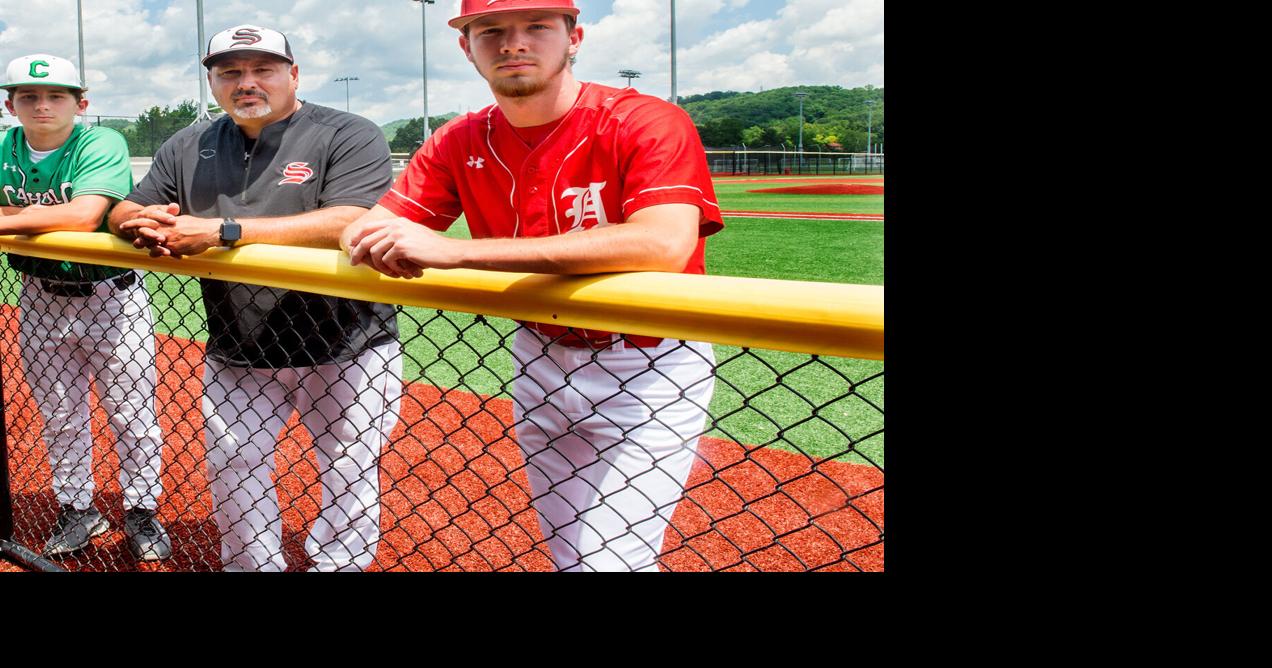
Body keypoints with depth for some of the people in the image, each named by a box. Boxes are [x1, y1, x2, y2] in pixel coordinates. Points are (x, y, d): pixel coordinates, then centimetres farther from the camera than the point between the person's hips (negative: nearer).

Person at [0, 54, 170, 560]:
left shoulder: (102, 144, -16)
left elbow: (84, 216, -31)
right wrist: (45, 212, -21)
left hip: (112, 298, -4)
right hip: (42, 300, 5)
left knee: (132, 414, 5)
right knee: (59, 416, 15)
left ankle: (141, 511, 22)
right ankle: (77, 510, 32)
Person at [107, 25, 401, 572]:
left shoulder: (349, 136, -10)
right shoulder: (189, 147, 10)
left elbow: (353, 224, -26)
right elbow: (122, 212, 11)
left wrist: (223, 231, -30)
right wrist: (143, 223, -17)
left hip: (347, 348, -4)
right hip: (235, 355, 5)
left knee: (349, 475, 5)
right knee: (231, 471, 12)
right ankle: (253, 566, 33)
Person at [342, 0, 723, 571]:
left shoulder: (647, 123, -18)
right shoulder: (460, 143, 0)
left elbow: (663, 245, -37)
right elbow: (361, 233, -1)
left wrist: (455, 251, -40)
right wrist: (380, 242, -30)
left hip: (649, 373, -5)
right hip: (540, 360, 6)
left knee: (610, 559, -10)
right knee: (567, 554, 16)